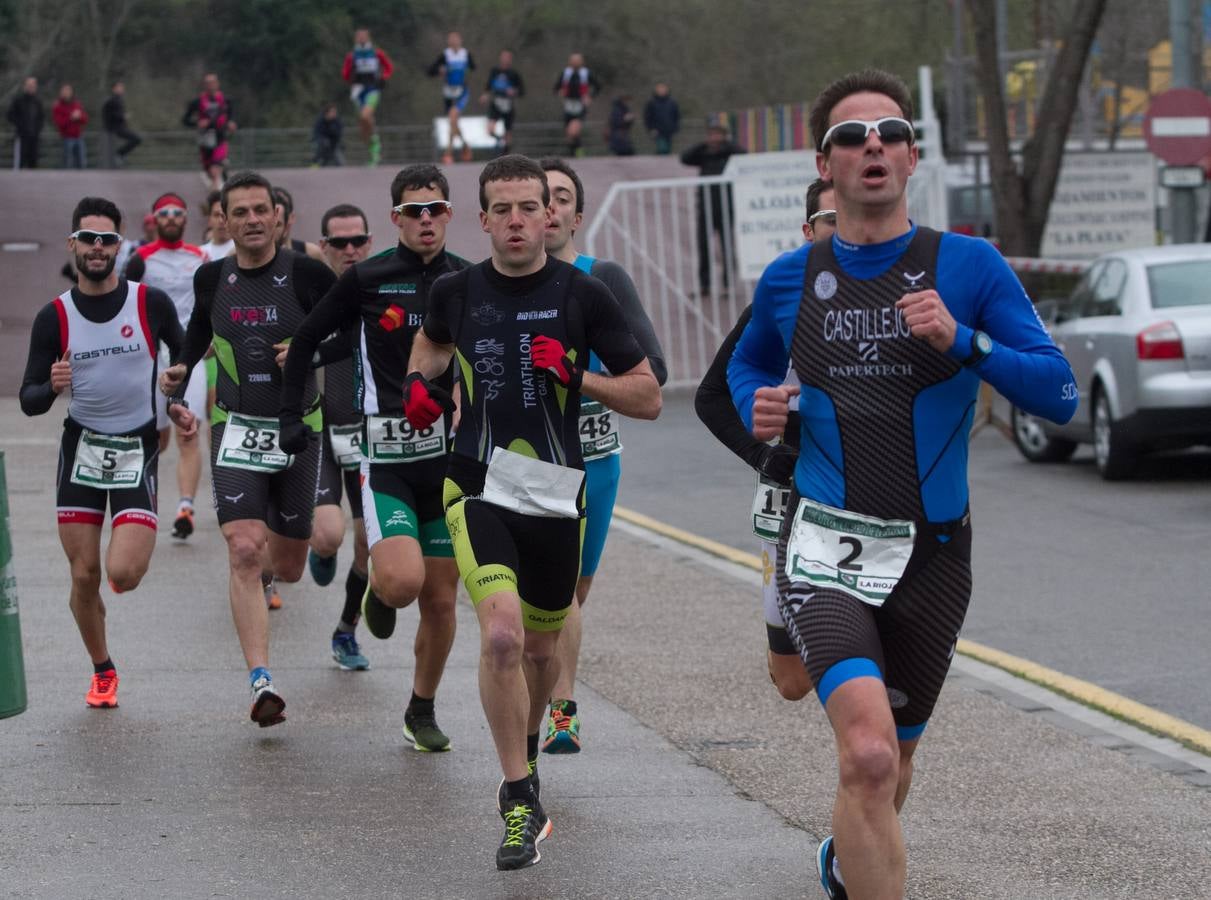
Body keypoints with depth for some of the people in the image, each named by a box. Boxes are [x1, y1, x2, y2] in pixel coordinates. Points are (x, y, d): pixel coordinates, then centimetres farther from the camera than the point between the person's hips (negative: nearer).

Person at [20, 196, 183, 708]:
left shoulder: (150, 304, -5)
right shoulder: (54, 317, -3)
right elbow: (29, 402, -3)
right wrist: (52, 386, -24)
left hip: (138, 450, -1)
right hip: (81, 449, 2)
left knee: (122, 575, -15)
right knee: (84, 575, 0)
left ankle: (137, 542, 23)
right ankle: (102, 672, 22)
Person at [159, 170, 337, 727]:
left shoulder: (307, 275, -9)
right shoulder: (212, 278, 2)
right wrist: (177, 391, 12)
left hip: (298, 430, -1)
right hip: (236, 430, 1)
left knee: (287, 568, 11)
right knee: (243, 552, -19)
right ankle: (261, 682, -23)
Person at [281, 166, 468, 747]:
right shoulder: (367, 279, -2)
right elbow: (306, 340, 10)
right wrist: (291, 414, 6)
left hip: (449, 457, 3)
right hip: (387, 454, -3)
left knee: (440, 601, 5)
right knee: (403, 580, -22)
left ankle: (422, 711, 25)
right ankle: (378, 591, 15)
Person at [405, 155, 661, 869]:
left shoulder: (584, 295, -5)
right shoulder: (457, 292, 1)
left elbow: (648, 397, -2)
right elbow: (433, 340, 26)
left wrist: (575, 375, -16)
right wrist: (420, 382, 6)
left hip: (557, 494, 1)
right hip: (480, 489, -1)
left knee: (541, 646, 17)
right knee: (502, 634, -22)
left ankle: (526, 750, 49)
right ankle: (522, 803, -13)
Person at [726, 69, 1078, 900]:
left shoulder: (970, 266, -3)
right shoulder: (789, 279, 4)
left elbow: (1059, 394, -8)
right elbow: (747, 363, 25)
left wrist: (963, 341, -22)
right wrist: (756, 409, 3)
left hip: (933, 555, 1)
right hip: (827, 545, -1)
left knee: (892, 759, 20)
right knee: (868, 751, -26)